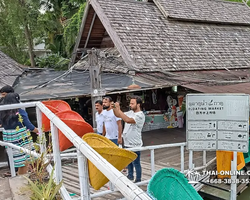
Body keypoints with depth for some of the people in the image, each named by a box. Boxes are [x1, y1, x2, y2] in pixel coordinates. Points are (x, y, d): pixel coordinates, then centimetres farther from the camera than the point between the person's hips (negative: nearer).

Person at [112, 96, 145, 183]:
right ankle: (130, 176, 39)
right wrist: (114, 108, -6)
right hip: (127, 143, 8)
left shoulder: (140, 115, -19)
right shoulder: (130, 112, 6)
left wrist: (118, 109, -30)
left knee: (136, 163, 4)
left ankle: (138, 180, 18)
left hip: (134, 144, -8)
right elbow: (118, 115, 13)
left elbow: (127, 120, -34)